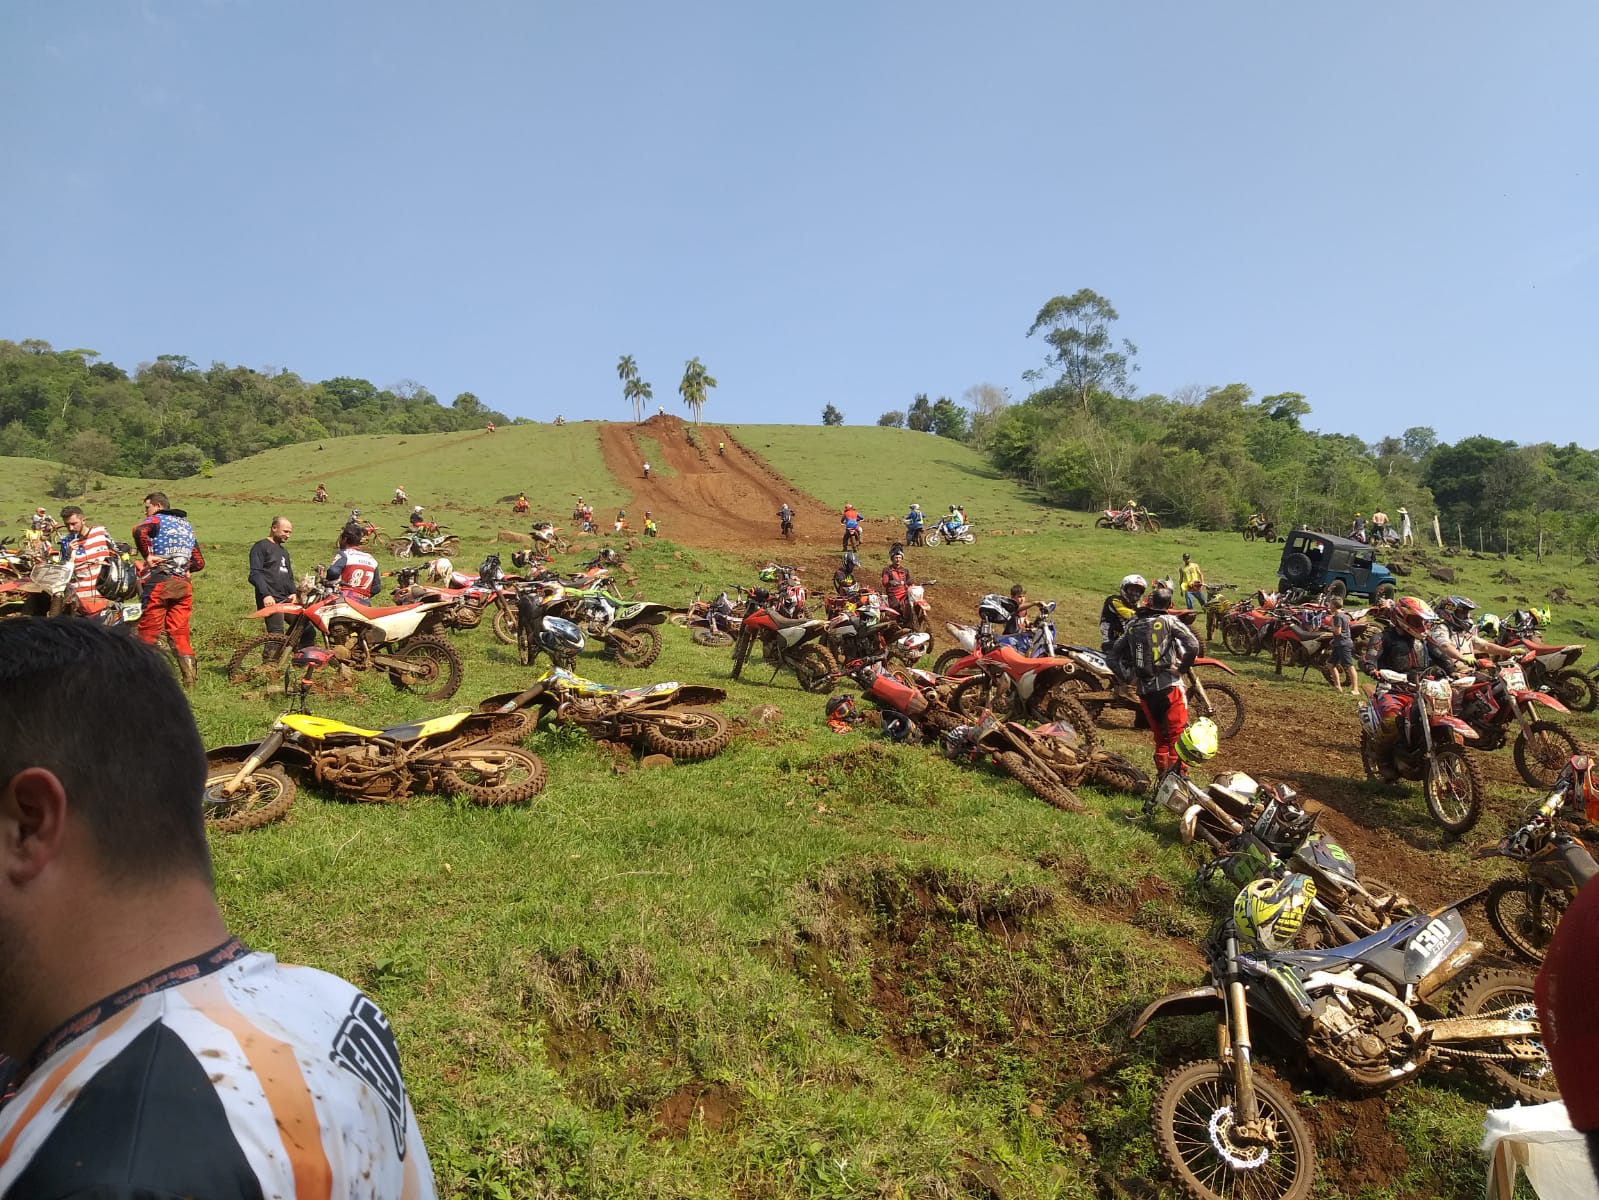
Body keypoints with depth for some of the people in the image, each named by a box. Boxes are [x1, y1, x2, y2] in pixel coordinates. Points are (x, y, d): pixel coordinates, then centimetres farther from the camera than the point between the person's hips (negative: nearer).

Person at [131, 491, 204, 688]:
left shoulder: (155, 520, 5)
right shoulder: (187, 526, 23)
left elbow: (139, 531, -21)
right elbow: (199, 563, 21)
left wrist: (147, 556, -12)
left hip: (159, 583, -5)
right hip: (183, 585, 6)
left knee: (148, 633, -1)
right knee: (180, 634, 7)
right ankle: (190, 681, 1)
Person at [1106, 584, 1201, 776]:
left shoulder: (1132, 625, 11)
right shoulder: (1169, 621, -2)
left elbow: (1112, 657, 12)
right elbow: (1193, 646, -15)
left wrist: (1129, 677, 11)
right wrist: (1182, 667, -4)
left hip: (1144, 690, 5)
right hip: (1169, 686, -5)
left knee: (1160, 737, 17)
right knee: (1178, 734, -2)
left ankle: (1162, 774, 20)